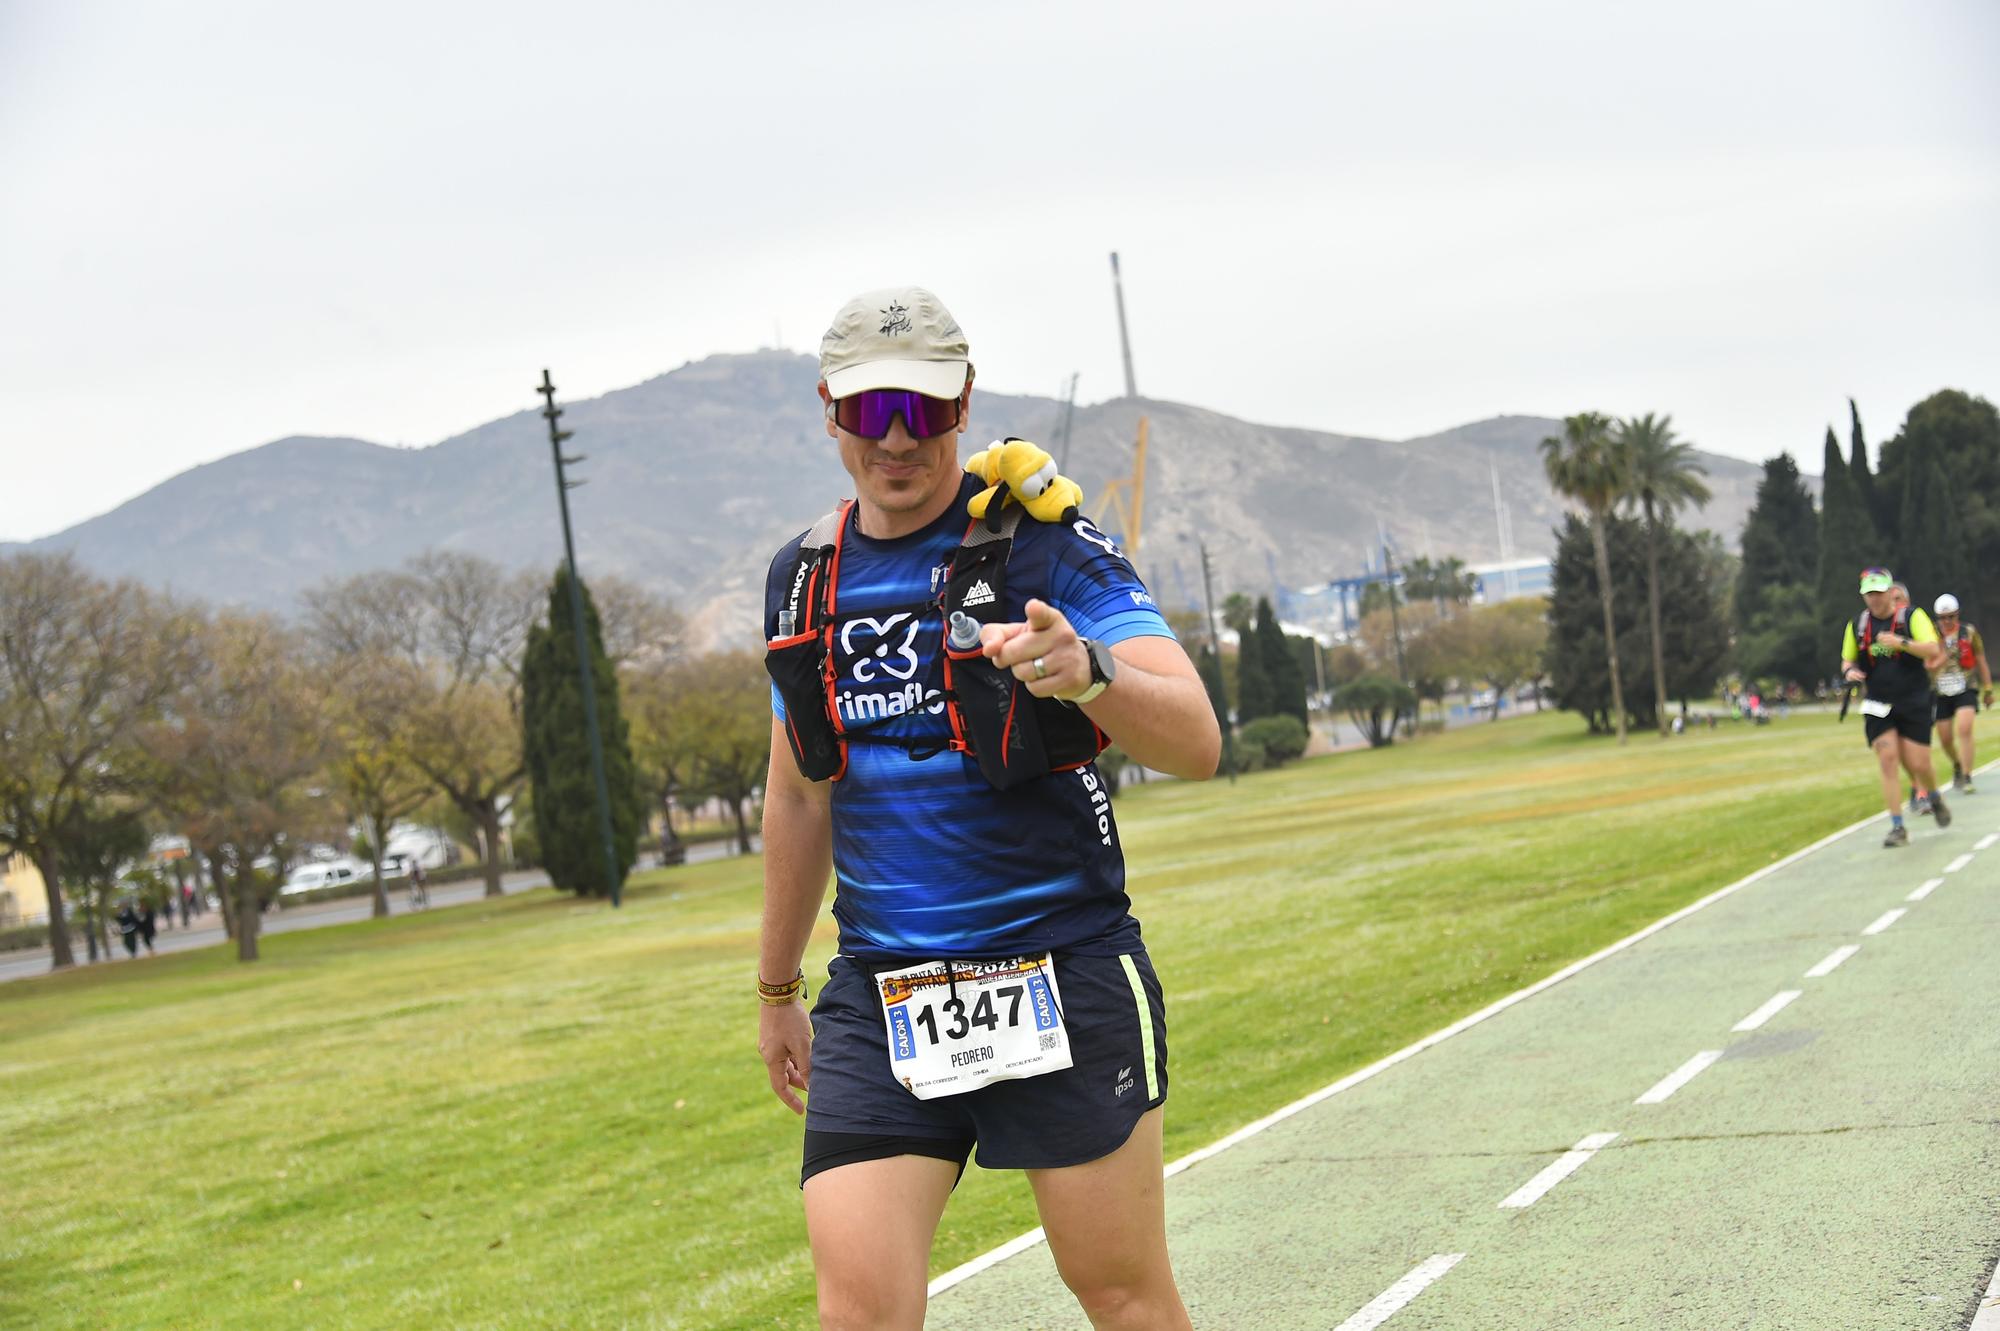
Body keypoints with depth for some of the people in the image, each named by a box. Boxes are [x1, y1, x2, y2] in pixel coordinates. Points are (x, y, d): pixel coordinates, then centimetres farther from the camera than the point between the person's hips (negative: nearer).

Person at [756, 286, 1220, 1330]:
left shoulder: (1043, 543, -6)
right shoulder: (806, 576, 10)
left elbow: (1196, 744, -17)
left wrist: (1090, 673, -37)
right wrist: (777, 988, 27)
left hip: (1061, 971, -4)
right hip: (879, 997, 4)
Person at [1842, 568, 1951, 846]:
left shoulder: (1913, 616, -5)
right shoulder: (1857, 624, 7)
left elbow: (1932, 650, -17)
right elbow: (1846, 660, 17)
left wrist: (1901, 643, -31)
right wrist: (1849, 671, -6)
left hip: (1914, 704, -3)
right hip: (1877, 706, 3)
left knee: (1918, 764, -3)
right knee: (1887, 760, -9)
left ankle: (1936, 799, 31)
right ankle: (1897, 828, -4)